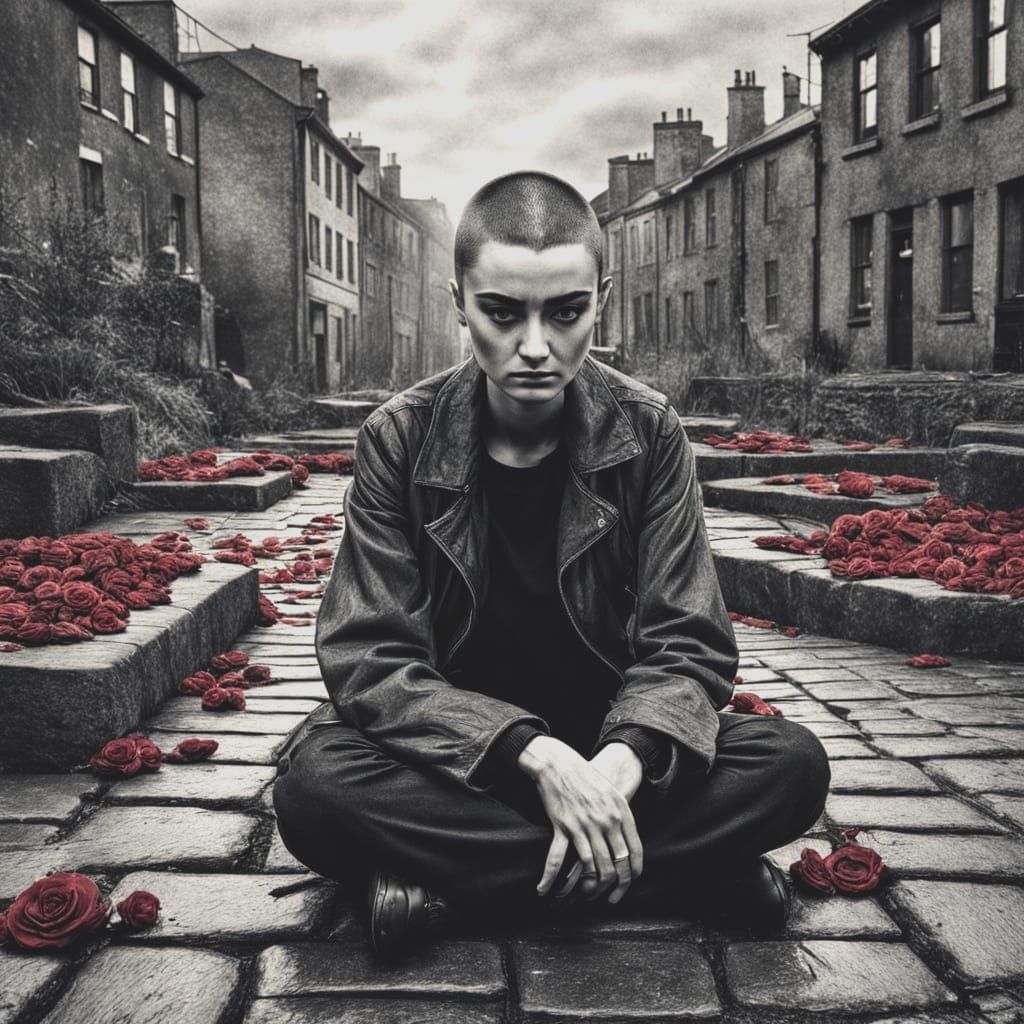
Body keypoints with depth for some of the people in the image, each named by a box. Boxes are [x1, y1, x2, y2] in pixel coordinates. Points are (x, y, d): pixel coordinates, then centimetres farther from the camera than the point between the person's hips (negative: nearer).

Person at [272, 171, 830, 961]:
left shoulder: (648, 432, -8)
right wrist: (535, 754, -31)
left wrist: (621, 762, -32)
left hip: (607, 749, 1)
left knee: (792, 764, -24)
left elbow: (689, 646, -10)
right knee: (314, 784, -32)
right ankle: (680, 870, -25)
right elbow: (369, 658, -16)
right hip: (456, 755, 0)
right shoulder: (400, 440, -10)